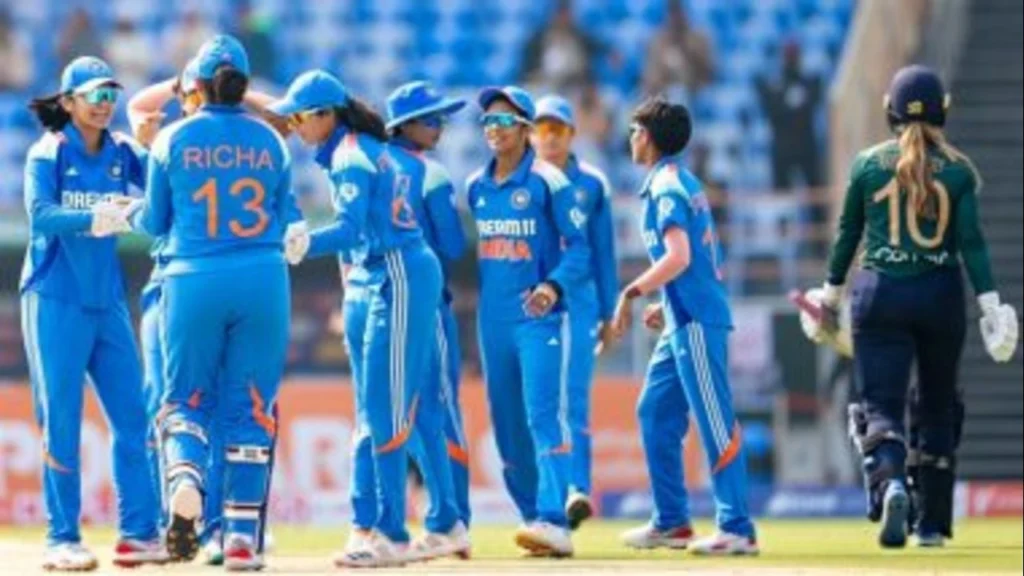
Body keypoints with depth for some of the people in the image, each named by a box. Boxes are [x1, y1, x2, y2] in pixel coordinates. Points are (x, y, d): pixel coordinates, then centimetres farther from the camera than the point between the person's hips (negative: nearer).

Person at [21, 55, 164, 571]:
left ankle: (138, 533, 5)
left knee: (132, 417, 1)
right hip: (55, 300, -5)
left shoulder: (121, 153, 8)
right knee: (61, 422, -3)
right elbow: (40, 214, -21)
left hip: (107, 301, 5)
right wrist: (92, 218, -36)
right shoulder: (48, 153, -6)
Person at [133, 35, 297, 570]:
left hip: (192, 280, -1)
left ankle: (184, 480, -21)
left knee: (186, 399, 10)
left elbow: (154, 222, 9)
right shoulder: (270, 141, 6)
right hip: (263, 283, 1)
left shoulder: (173, 140, 1)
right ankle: (242, 536, 4)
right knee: (250, 405, 7)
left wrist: (133, 211, 31)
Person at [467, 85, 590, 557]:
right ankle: (531, 515, 17)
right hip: (491, 320, 6)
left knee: (543, 415, -16)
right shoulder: (474, 187, 12)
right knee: (507, 426, 8)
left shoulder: (548, 182, -5)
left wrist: (554, 287, -23)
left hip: (538, 318, -6)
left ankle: (553, 522, -24)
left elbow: (579, 247, -6)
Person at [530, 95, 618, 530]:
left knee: (573, 396, -12)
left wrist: (607, 314, 7)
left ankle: (579, 489, -19)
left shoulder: (591, 184, 8)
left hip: (576, 301, -1)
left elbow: (602, 251, 10)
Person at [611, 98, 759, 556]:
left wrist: (632, 292, -20)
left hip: (695, 322, -10)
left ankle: (737, 530, -9)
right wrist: (667, 305, 21)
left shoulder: (666, 187, -12)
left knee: (715, 423, -9)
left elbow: (679, 256, -24)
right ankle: (671, 523, 18)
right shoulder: (683, 183, 17)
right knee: (655, 412, 14)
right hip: (684, 320, 10)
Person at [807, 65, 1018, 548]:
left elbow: (848, 235, 6)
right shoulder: (958, 170, -1)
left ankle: (889, 483, -35)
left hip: (879, 295, -1)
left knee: (880, 403, -4)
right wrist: (990, 304, -5)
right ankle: (933, 522, 19)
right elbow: (971, 242, -7)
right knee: (938, 405, 16)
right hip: (941, 294, 1)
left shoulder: (869, 164, 0)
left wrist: (831, 294, 16)